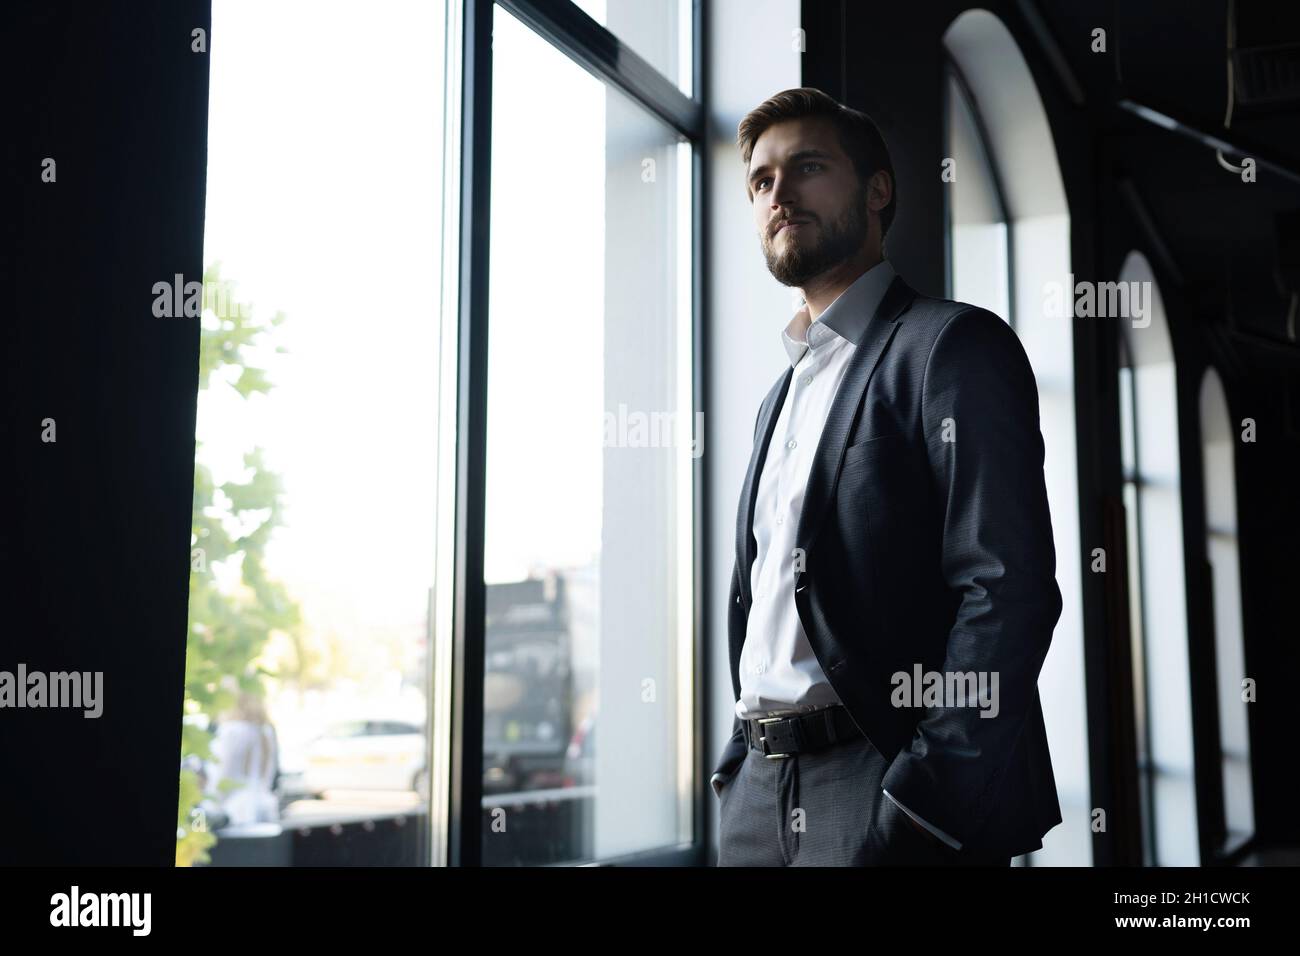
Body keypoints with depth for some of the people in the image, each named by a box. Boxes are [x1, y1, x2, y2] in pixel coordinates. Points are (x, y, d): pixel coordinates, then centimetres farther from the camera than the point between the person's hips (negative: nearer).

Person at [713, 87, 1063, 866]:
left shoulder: (955, 346, -6)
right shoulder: (783, 396, 18)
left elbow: (1009, 593, -16)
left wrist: (918, 811, -21)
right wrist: (737, 780, 10)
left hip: (886, 797, -7)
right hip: (762, 795, 7)